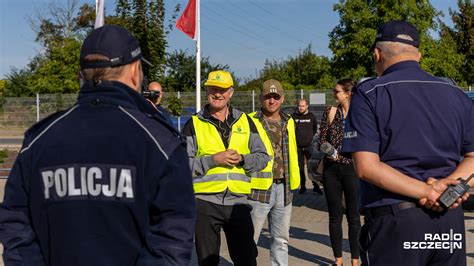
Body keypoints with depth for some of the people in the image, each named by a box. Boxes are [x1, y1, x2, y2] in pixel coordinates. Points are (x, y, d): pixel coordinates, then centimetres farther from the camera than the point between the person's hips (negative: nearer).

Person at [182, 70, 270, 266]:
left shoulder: (245, 121, 10)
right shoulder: (194, 124, 2)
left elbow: (263, 157, 10)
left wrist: (242, 159, -9)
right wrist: (214, 160, -16)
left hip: (238, 201, 2)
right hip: (205, 202, -2)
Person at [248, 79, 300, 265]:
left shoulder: (288, 122, 12)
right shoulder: (250, 122, -6)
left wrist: (294, 181, 16)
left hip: (283, 189, 6)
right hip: (259, 189, -5)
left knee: (281, 240, 15)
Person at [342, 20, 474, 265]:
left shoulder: (369, 94, -4)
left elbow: (367, 167, -15)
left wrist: (427, 192, -14)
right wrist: (447, 186, -9)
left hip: (394, 221, -4)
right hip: (451, 222, 4)